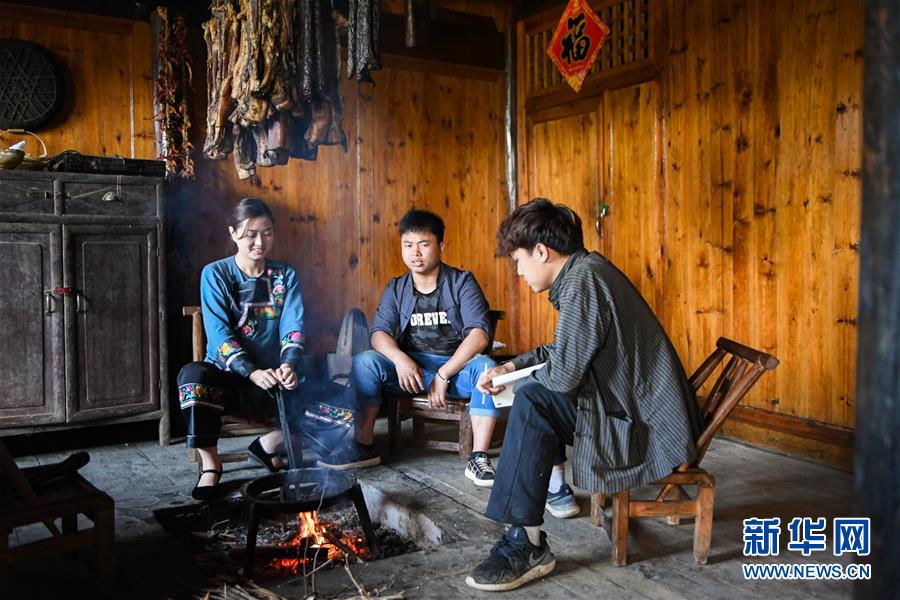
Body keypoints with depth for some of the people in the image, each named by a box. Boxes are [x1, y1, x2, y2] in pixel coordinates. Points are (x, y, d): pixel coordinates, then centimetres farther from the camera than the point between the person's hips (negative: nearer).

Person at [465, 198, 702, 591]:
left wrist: (524, 376, -2)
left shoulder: (583, 279, -21)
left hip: (649, 423, -10)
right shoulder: (584, 271, 10)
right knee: (533, 395, 13)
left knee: (532, 401, -18)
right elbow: (565, 351, 22)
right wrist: (513, 366, 11)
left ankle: (526, 546, -13)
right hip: (637, 401, 10)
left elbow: (564, 375, -24)